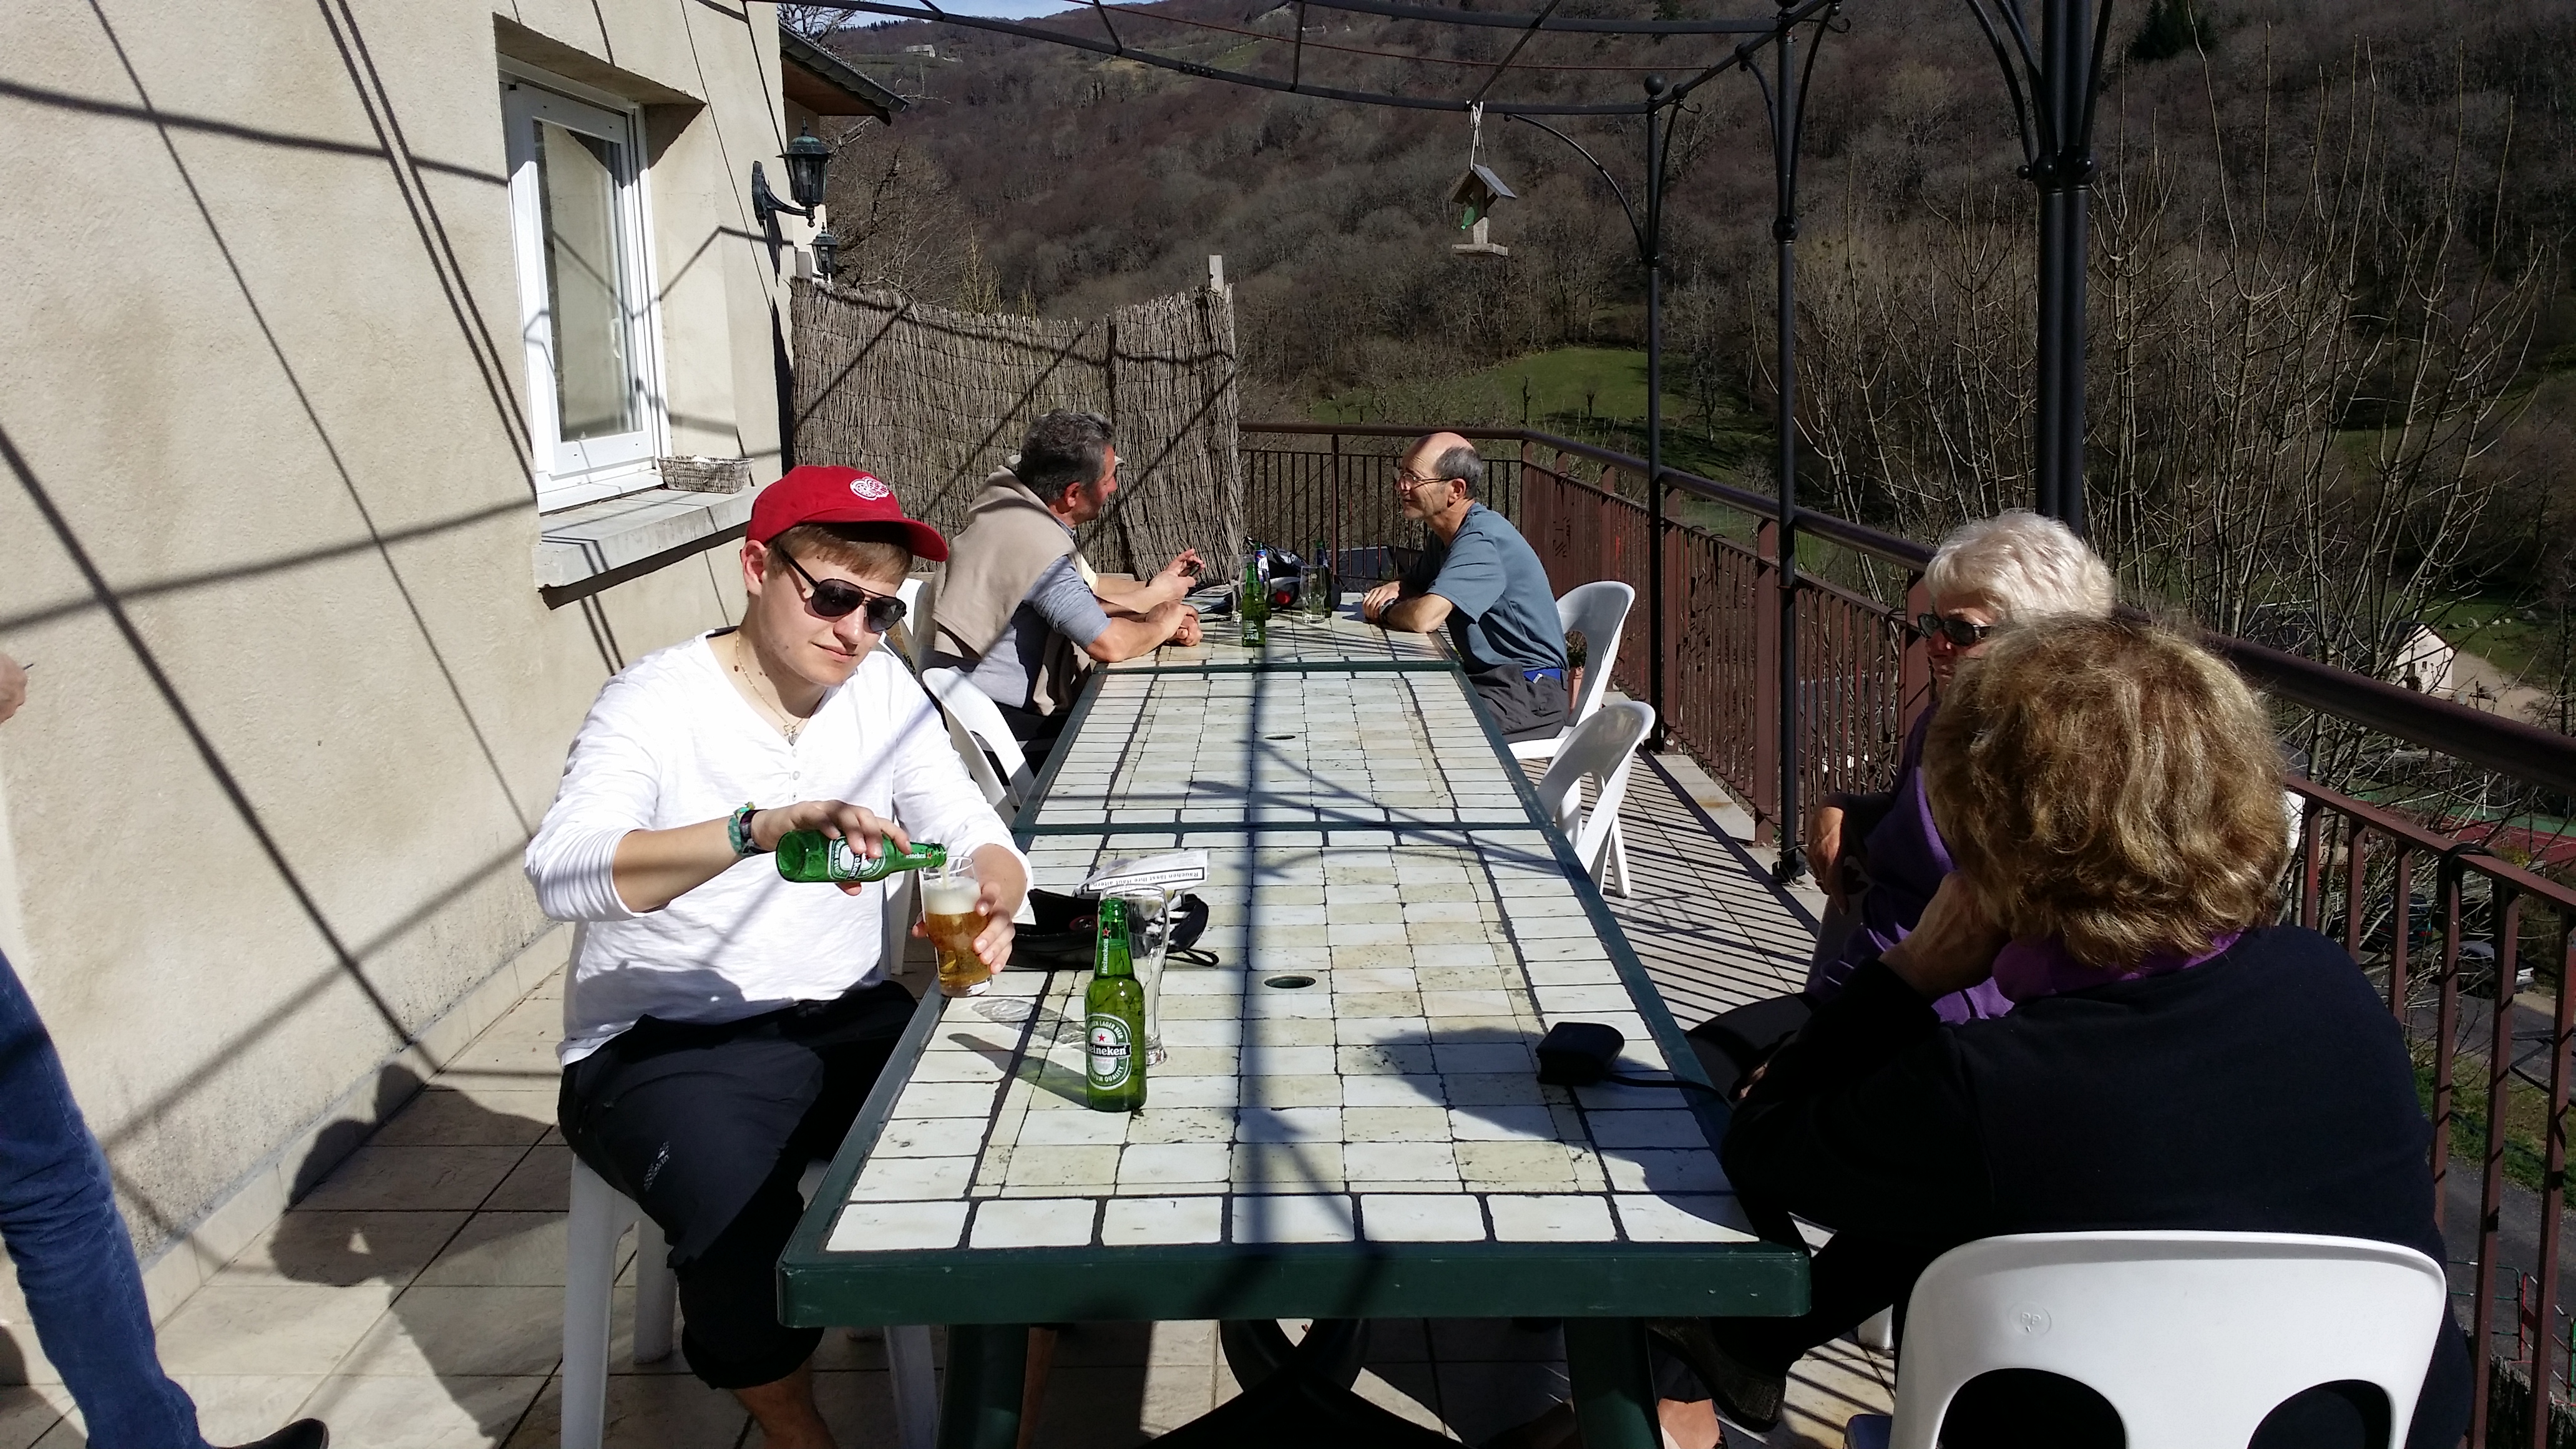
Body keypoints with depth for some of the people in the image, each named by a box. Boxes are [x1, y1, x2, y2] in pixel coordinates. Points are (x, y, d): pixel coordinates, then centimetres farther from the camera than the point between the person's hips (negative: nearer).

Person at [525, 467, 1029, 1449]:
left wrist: (990, 902, -21)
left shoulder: (881, 687, 5)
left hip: (845, 1021, 5)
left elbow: (980, 839, 4)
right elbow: (559, 870, -28)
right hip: (667, 1042, -5)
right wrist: (761, 826, -42)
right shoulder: (655, 702, -11)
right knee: (741, 1218, -33)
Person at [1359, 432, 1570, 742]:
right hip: (1484, 678, 9)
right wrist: (1394, 590, 0)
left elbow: (1423, 617, -32)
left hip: (1529, 695, -9)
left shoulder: (1480, 540, -21)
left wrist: (1386, 612, -9)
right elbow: (1417, 585, 25)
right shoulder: (1449, 534, 10)